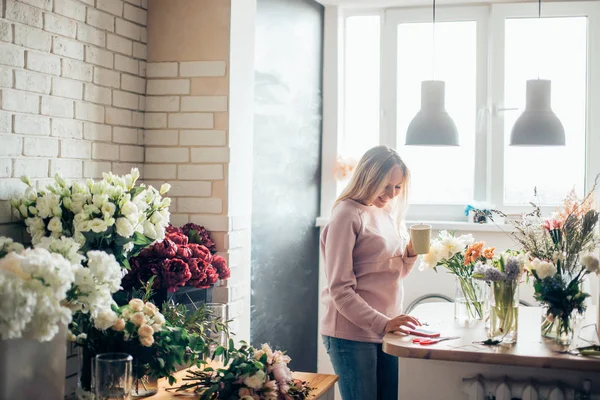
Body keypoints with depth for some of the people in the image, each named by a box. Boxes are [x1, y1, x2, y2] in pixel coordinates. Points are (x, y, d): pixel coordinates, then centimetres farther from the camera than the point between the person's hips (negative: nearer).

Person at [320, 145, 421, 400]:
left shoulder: (389, 213, 10)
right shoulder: (347, 215, -12)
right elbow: (340, 290, -16)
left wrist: (411, 254, -1)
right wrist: (382, 323, -23)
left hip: (386, 330, 7)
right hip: (353, 334, -7)